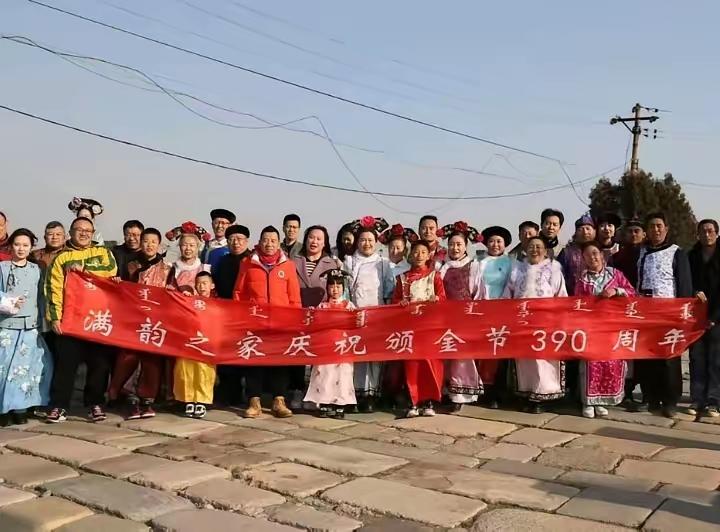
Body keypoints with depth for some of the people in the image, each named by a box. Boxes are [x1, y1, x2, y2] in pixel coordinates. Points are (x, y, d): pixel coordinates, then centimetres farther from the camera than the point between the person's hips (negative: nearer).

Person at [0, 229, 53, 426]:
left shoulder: (36, 269, 10)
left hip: (30, 326, 2)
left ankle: (20, 407, 9)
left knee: (26, 366, 1)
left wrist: (42, 322, 5)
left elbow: (40, 298, 10)